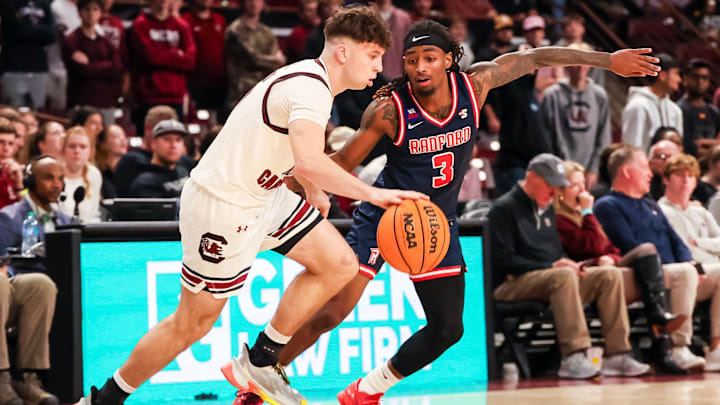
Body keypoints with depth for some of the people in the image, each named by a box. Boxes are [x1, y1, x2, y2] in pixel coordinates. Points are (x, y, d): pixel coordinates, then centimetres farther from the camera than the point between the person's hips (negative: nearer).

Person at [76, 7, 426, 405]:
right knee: (193, 323, 2)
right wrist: (372, 194, -36)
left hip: (262, 194, 10)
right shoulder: (311, 87, -24)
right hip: (223, 208, -10)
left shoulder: (309, 79, 7)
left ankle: (258, 363, 12)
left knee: (339, 264, 4)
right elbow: (309, 162, -41)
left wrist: (313, 191, 25)